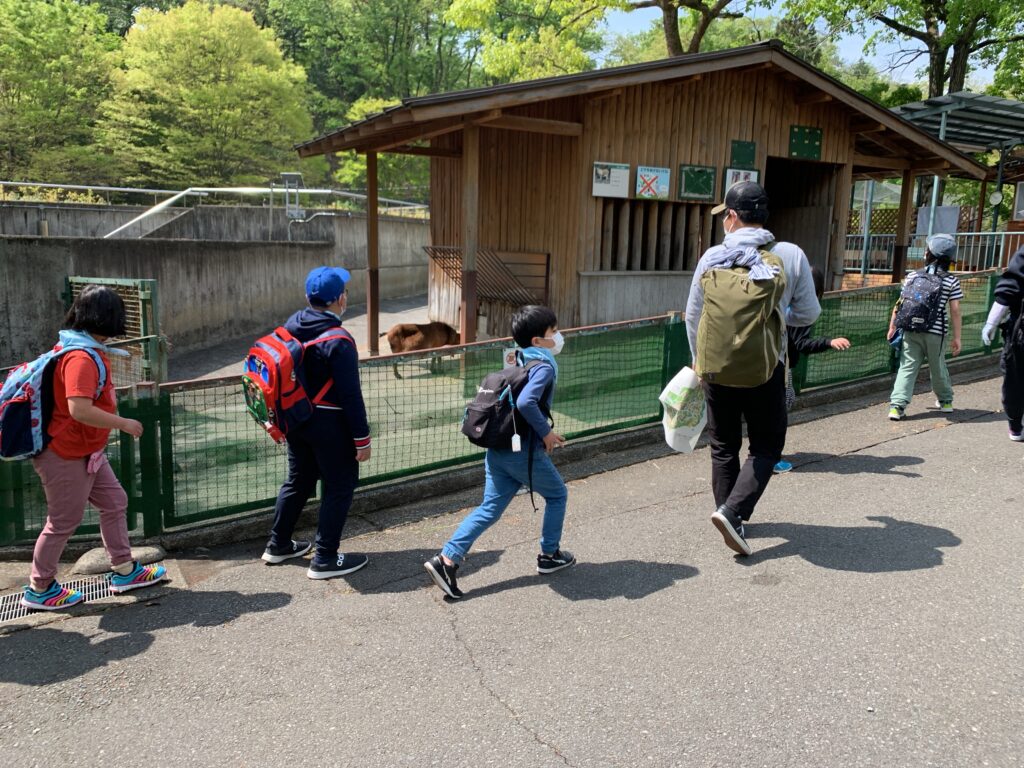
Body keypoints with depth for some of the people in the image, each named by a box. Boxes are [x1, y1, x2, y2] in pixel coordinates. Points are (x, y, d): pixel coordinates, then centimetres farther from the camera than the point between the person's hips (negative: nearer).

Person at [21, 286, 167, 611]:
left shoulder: (87, 349, 5)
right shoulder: (82, 358, -26)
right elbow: (79, 409, -35)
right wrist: (124, 423, -25)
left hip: (88, 451, 10)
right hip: (66, 455, -10)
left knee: (114, 502, 15)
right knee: (64, 521, 5)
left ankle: (124, 570, 26)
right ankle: (39, 590, 22)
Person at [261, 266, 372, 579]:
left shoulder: (291, 326, 1)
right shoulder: (338, 341, -21)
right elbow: (350, 395, -20)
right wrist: (362, 438, -13)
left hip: (295, 418, 8)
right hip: (329, 424, -8)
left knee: (298, 480, 22)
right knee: (339, 486, 6)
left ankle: (278, 545, 34)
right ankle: (325, 559, 11)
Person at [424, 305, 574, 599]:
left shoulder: (519, 363, 15)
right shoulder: (544, 366, -13)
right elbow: (525, 402, -29)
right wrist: (546, 432, -17)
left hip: (498, 450, 8)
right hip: (525, 452, -8)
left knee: (489, 508, 8)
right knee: (557, 495, 16)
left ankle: (447, 559, -1)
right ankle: (550, 555, 28)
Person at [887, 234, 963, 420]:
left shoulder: (913, 277, 2)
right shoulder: (952, 282, 0)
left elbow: (900, 304, 2)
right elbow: (955, 311, -2)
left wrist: (892, 326, 12)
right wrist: (956, 337, 3)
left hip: (911, 331, 0)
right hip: (936, 333, 0)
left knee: (907, 367, 1)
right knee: (938, 368, 18)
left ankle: (897, 405, -12)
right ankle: (945, 401, 38)